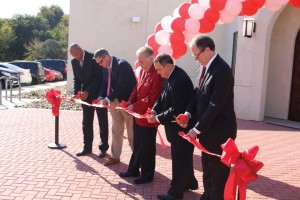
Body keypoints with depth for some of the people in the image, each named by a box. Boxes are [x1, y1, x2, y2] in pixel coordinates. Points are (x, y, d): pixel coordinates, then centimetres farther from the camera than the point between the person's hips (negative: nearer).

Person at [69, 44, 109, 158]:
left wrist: (88, 92, -21)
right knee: (86, 122, 7)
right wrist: (76, 93, -7)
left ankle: (103, 147, 12)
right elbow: (77, 79, 8)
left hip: (98, 94, -5)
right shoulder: (74, 62, 3)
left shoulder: (93, 58, -15)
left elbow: (99, 78, -17)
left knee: (102, 122, 4)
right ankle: (87, 147, 16)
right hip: (86, 95, 5)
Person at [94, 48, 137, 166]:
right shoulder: (106, 68, 6)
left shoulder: (122, 64, -19)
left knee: (132, 131, 4)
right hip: (114, 102, 8)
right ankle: (115, 156, 26)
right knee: (116, 130, 15)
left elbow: (121, 85, -24)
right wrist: (101, 98, -7)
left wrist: (108, 99, -24)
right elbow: (105, 84, 10)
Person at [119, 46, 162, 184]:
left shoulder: (157, 75, -21)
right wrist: (130, 102, -3)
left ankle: (147, 175, 22)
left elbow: (152, 98, -22)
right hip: (138, 114, 8)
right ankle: (133, 170, 35)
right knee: (137, 145, 20)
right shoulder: (140, 71, 5)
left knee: (147, 147, 7)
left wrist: (135, 106, -19)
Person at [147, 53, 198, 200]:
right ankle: (189, 182, 39)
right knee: (184, 156, 22)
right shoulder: (170, 76, 5)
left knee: (179, 159, 2)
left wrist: (158, 118, -20)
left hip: (181, 126, -10)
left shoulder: (179, 80, -27)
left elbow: (176, 110, -28)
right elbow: (162, 97, 13)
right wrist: (154, 110, -3)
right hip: (178, 125, 10)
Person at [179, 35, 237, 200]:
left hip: (219, 131, -9)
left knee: (218, 172, 6)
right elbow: (198, 93, 11)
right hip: (208, 129, 9)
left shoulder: (222, 70, -22)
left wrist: (197, 129, -19)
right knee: (207, 170, 21)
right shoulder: (206, 67, 7)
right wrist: (189, 112, -5)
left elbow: (215, 106, -25)